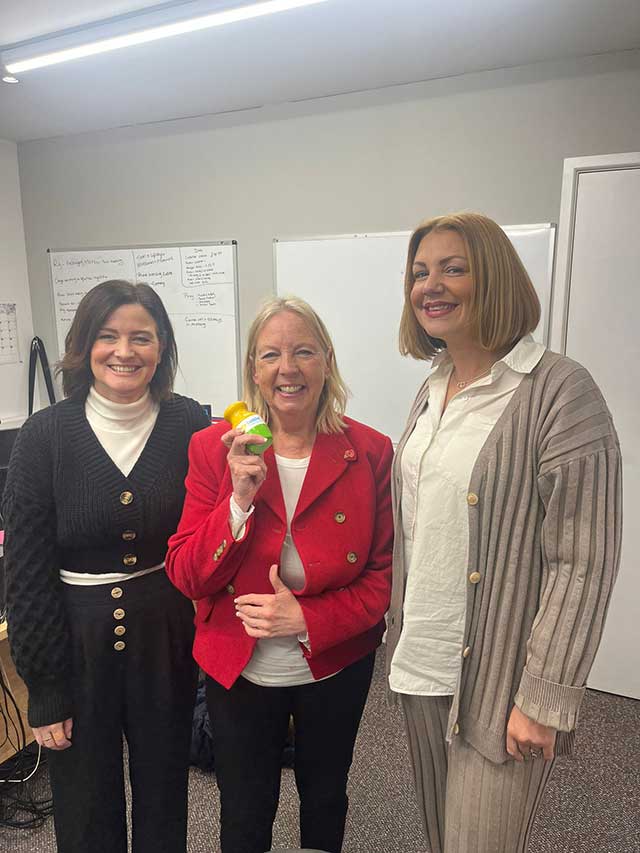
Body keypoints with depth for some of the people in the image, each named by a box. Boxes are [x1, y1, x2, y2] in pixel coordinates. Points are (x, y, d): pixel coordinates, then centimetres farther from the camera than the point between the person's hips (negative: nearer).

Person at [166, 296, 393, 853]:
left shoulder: (370, 452, -13)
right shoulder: (214, 448, -12)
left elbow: (386, 572, -9)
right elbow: (187, 577, -13)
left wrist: (308, 618, -22)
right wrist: (240, 500, -28)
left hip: (336, 669, 1)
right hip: (238, 674, 0)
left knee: (325, 799, 27)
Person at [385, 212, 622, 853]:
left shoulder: (558, 390, -16)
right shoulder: (432, 390, 5)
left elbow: (582, 561, -17)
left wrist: (543, 698, -15)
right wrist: (398, 635, 12)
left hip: (496, 677, -6)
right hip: (421, 663, 7)